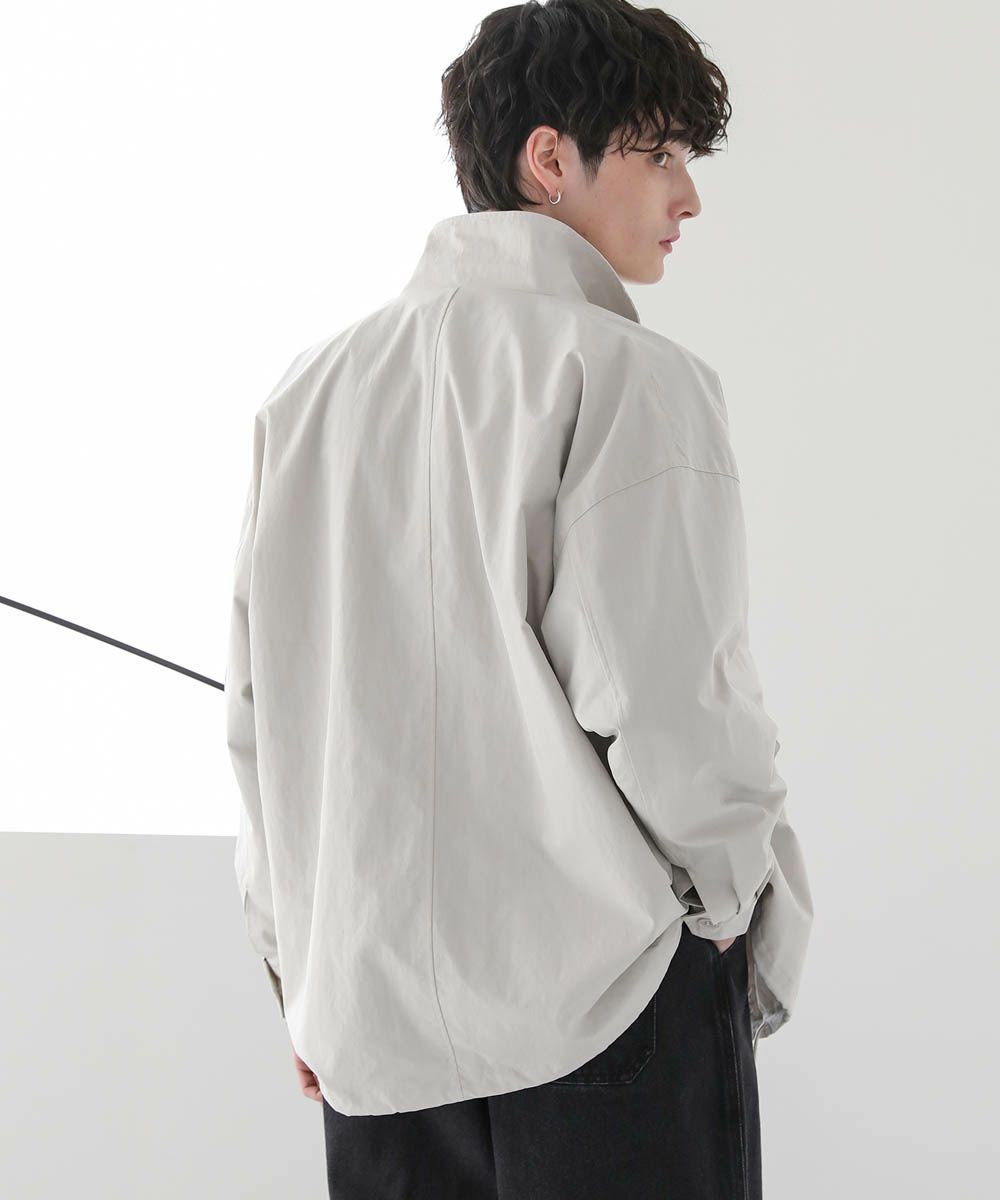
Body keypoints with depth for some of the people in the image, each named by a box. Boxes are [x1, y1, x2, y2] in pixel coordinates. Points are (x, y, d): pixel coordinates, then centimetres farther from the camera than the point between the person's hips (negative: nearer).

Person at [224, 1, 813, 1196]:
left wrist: (296, 958, 18)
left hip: (371, 1009, 6)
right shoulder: (624, 376, -12)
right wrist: (737, 902, 0)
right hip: (603, 999, -6)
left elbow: (257, 706, 10)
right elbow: (666, 704, -18)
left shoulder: (311, 388, 8)